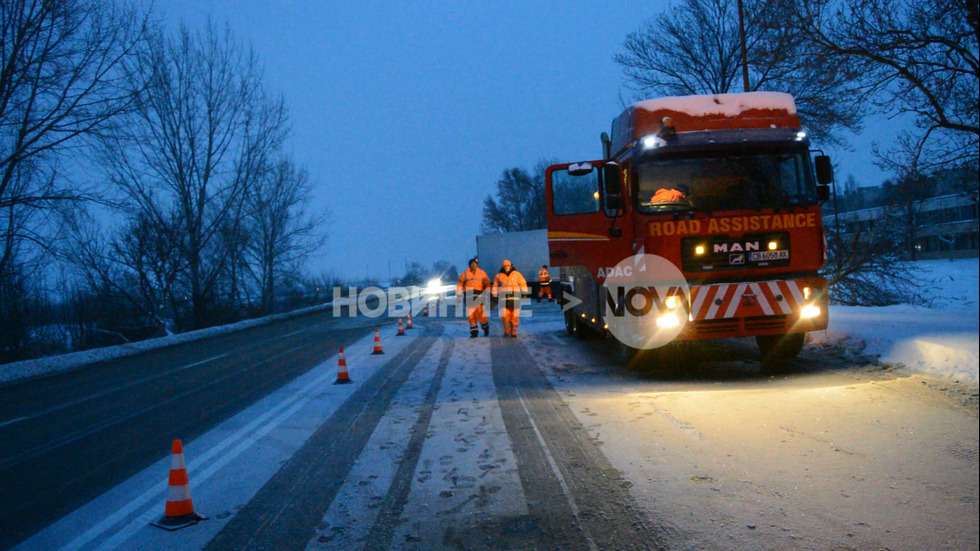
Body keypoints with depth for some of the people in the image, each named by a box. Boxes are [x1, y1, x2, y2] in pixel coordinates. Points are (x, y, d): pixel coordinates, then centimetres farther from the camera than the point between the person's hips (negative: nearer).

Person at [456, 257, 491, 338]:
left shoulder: (482, 273, 7)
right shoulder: (464, 273, 8)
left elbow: (487, 284, 4)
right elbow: (459, 284, 7)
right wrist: (458, 295, 2)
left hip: (478, 296, -2)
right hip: (468, 296, 2)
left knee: (479, 312, -10)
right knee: (470, 314, -1)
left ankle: (485, 327, 16)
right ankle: (473, 332, 5)